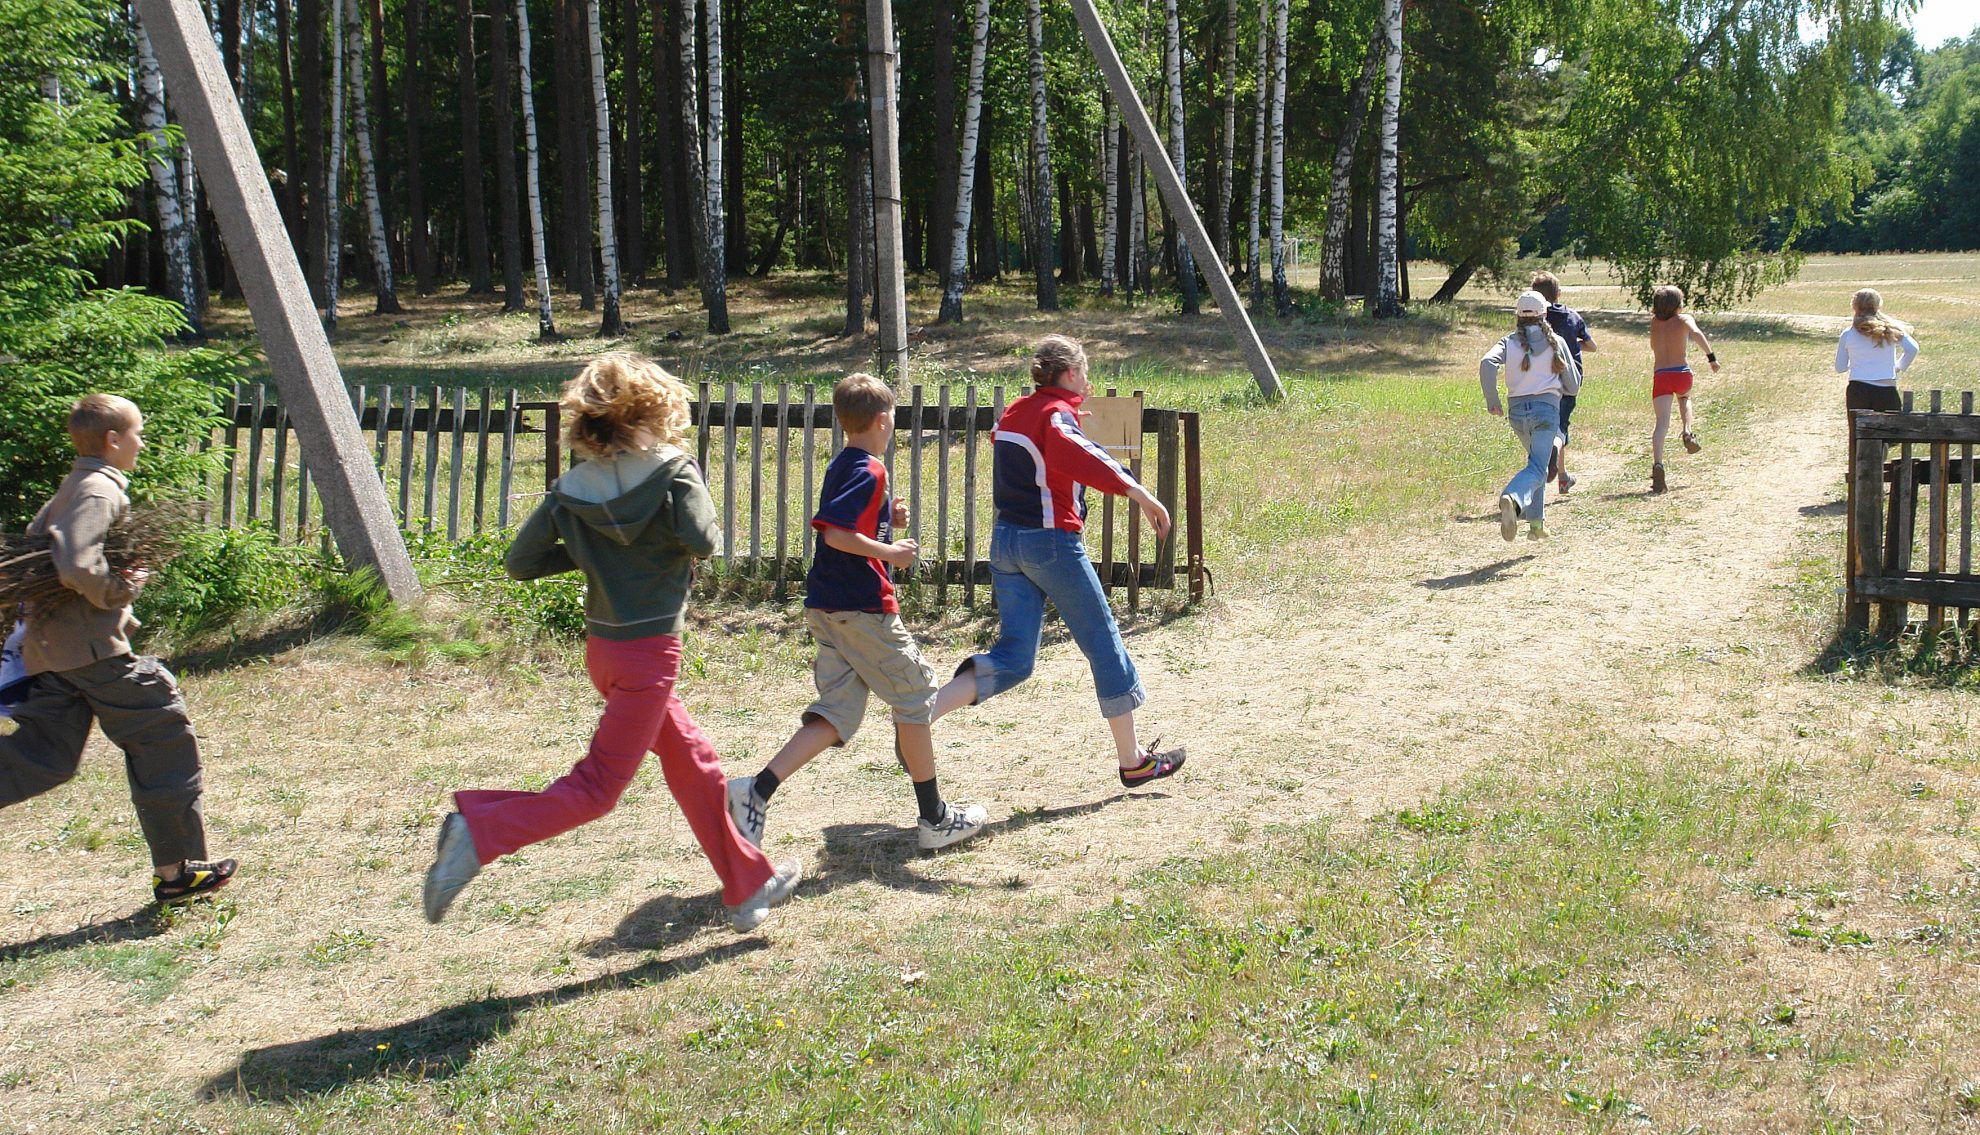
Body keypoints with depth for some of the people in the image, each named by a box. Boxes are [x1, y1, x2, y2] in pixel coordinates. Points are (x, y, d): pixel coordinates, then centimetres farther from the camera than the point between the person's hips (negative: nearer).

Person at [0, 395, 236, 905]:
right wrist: (119, 591, -11)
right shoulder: (101, 490, -13)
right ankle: (177, 870, 7)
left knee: (43, 757, 9)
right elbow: (77, 566, -28)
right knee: (165, 739, 2)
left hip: (49, 647, 10)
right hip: (95, 648, -9)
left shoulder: (69, 489, 18)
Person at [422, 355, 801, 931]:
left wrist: (588, 552, 11)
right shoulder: (673, 471, -13)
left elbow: (520, 561, 1)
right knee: (597, 787, -3)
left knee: (693, 762, 18)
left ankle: (749, 885, 28)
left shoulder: (571, 488, 1)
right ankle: (479, 831, -17)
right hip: (649, 651, -7)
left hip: (603, 647, 7)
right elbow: (702, 541, -25)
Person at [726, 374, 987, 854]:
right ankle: (934, 819, 13)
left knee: (837, 714, 6)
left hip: (826, 608, 9)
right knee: (914, 697, 5)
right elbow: (835, 533, -25)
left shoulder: (841, 467, 16)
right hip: (864, 608, -9)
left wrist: (888, 520, 14)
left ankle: (755, 791, -9)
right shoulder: (869, 471, -14)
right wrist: (890, 553, -16)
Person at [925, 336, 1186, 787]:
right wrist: (1138, 492, -39)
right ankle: (1133, 761, 13)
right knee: (1103, 641, 5)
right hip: (1052, 542, -8)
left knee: (1012, 659, 5)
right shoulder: (1057, 412, -10)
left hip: (1005, 541, 8)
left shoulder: (1015, 412, 15)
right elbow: (1073, 454, -33)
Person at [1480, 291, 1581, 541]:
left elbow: (1487, 363, -14)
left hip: (1517, 410, 4)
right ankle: (1512, 498, -46)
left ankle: (1536, 522, 22)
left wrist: (1491, 401, -7)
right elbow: (1573, 386, 8)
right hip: (1546, 407, -3)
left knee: (1537, 461, 24)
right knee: (1537, 467, -15)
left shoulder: (1509, 342, 6)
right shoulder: (1556, 342, 5)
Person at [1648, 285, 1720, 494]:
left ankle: (1657, 463, -28)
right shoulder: (1684, 319, 5)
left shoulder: (1655, 323, 14)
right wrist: (1711, 356, -17)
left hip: (1660, 375, 1)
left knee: (1662, 423, -9)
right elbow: (1696, 333, -15)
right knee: (1684, 398, 35)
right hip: (1682, 373, -1)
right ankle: (1687, 432, 11)